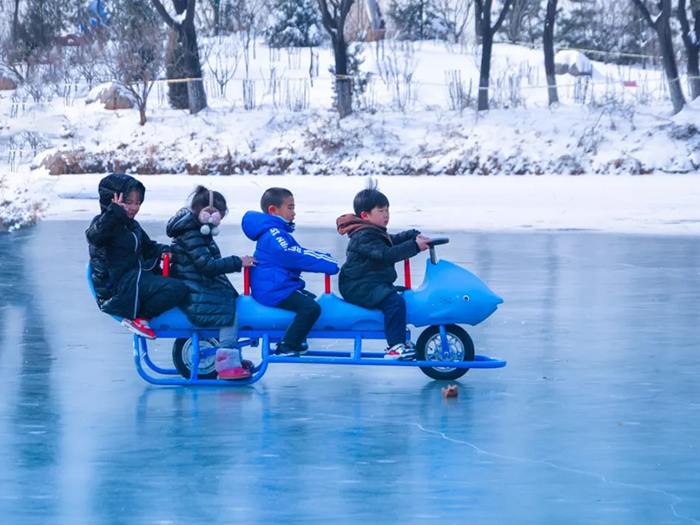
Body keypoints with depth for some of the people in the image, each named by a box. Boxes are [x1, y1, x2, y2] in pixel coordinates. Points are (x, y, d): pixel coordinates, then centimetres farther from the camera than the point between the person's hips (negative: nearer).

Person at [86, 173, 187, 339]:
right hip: (119, 285, -10)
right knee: (176, 289, -23)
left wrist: (163, 251, 10)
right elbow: (94, 236, -33)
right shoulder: (106, 224, -9)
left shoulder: (132, 226, 21)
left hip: (136, 278, 10)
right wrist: (114, 213, -45)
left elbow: (149, 247, 32)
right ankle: (138, 317, -11)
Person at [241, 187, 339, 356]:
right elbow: (295, 257, -25)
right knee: (311, 307, -24)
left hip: (278, 287, 12)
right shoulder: (273, 235, -18)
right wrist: (330, 265, -24)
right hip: (272, 290, -12)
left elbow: (300, 254, 19)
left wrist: (327, 259, 7)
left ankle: (294, 342, 35)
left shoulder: (277, 232, 17)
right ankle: (286, 347, -18)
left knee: (312, 299, 29)